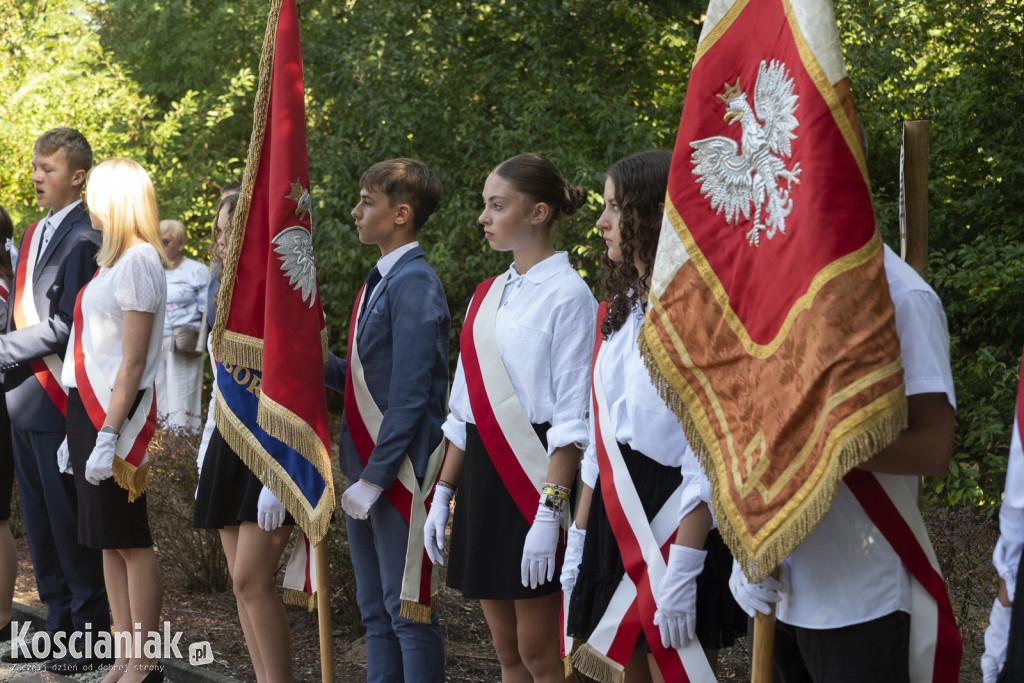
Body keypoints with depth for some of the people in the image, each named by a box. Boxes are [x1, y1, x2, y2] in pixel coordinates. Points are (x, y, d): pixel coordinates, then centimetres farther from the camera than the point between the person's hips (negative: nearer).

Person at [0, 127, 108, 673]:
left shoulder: (82, 240, -13)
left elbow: (66, 326, -17)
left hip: (59, 402, -9)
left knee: (70, 520, -3)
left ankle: (91, 635, 6)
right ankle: (59, 626, 22)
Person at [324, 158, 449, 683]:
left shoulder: (414, 284, -15)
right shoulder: (381, 282, 14)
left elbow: (409, 394, -19)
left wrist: (375, 477, -19)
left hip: (399, 472, -10)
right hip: (365, 469, 10)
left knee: (408, 610, -3)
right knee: (375, 609, 14)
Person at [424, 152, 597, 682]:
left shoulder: (566, 295, -10)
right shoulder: (489, 295, 14)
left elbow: (572, 418, -15)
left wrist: (549, 513, -20)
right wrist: (443, 493, 12)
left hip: (533, 475, -7)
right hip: (481, 475, 8)